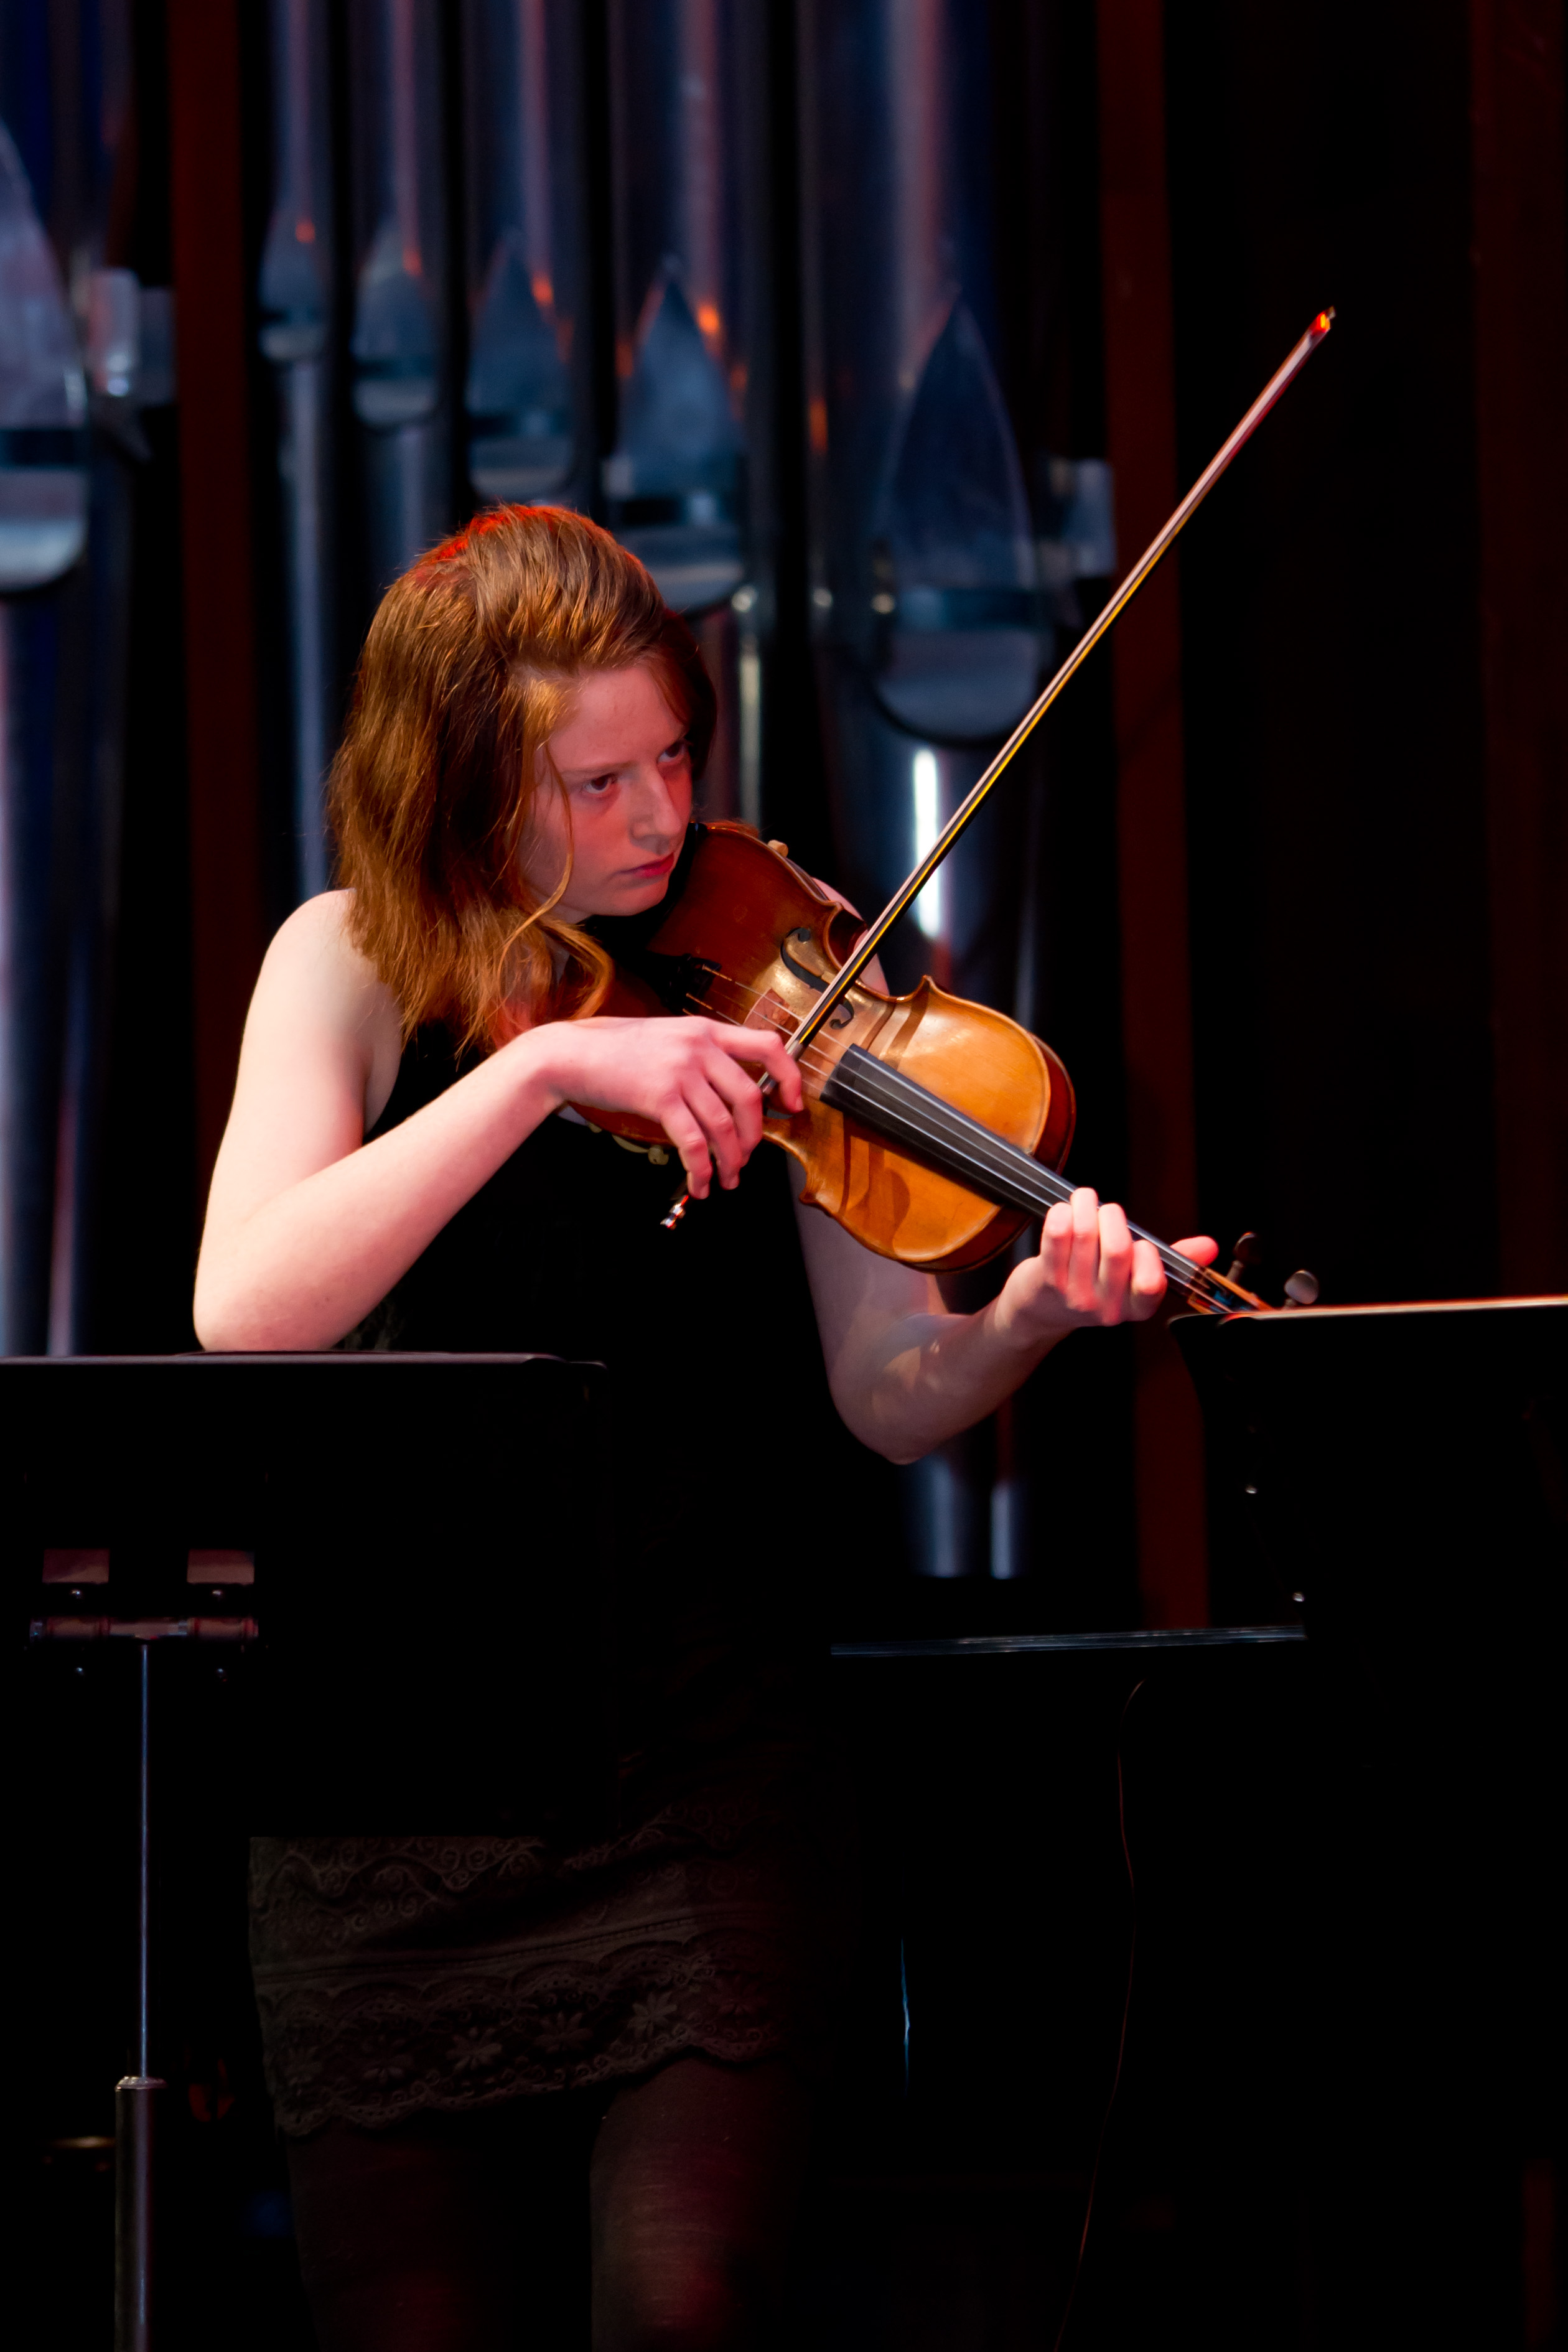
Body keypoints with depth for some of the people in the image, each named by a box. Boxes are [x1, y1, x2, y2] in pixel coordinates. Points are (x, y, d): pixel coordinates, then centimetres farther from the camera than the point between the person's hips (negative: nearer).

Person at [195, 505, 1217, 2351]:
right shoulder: (353, 966, -1)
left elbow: (886, 1402, -3)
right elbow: (242, 1312, -19)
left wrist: (1031, 1313, -24)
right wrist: (539, 1063, -25)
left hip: (698, 1774, 0)